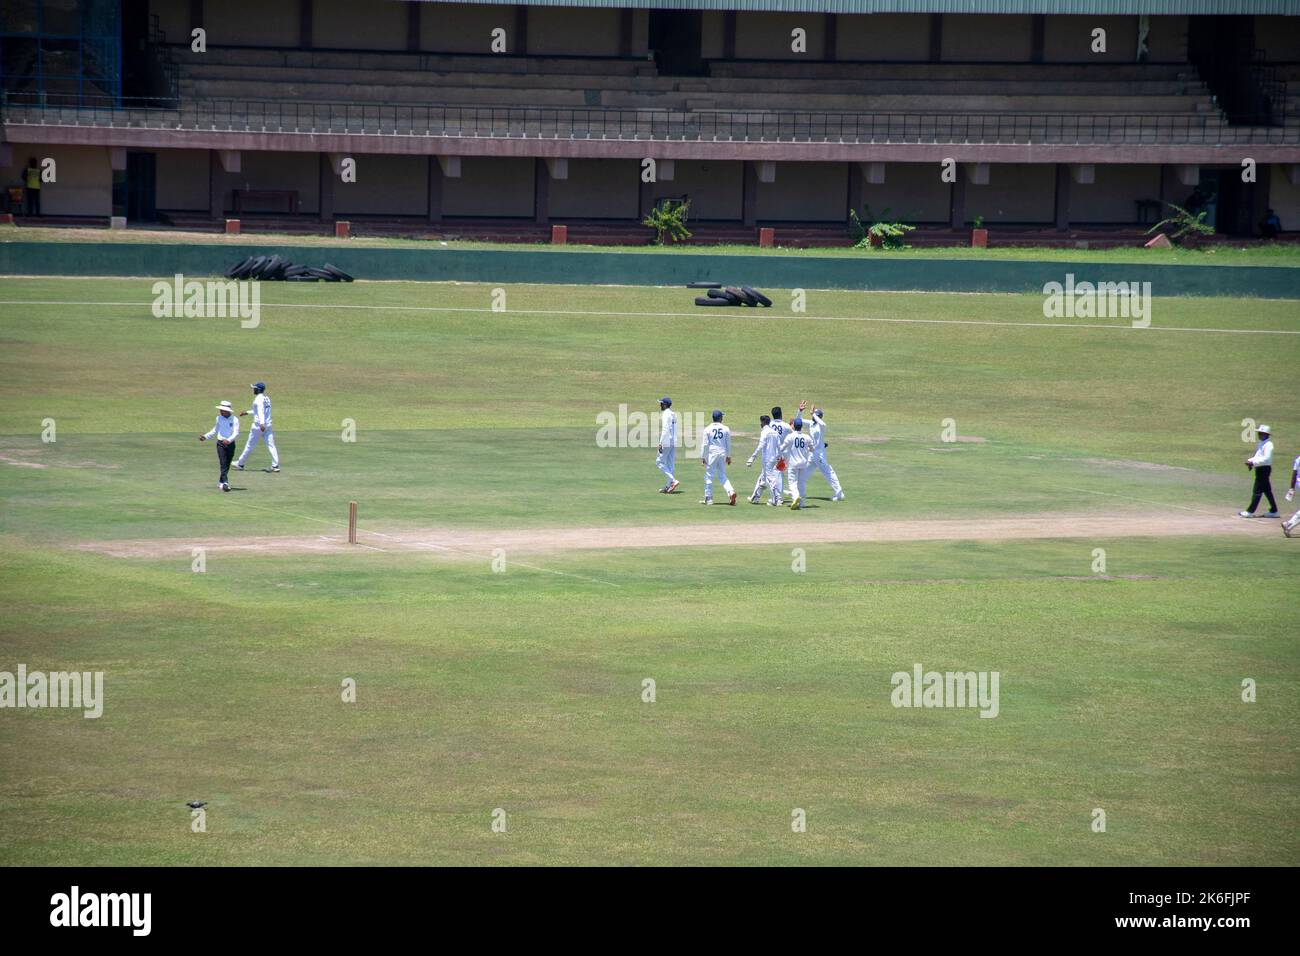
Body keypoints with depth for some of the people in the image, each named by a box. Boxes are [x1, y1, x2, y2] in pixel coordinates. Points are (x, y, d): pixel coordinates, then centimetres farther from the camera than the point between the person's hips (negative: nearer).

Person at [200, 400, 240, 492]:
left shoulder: (234, 420, -6)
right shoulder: (219, 418, 7)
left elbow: (236, 433, -16)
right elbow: (215, 431, 21)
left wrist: (229, 440, -33)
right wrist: (205, 437, 13)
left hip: (230, 444, -1)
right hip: (221, 444, 1)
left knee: (227, 465, 8)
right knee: (223, 464, -13)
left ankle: (220, 482, 25)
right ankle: (225, 483, -23)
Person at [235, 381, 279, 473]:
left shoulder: (259, 399, -12)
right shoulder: (267, 398, 15)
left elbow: (261, 411, -27)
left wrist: (261, 424, -40)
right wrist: (247, 413, 34)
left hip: (258, 425, -8)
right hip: (268, 425, 8)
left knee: (250, 445, 5)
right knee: (271, 445, 1)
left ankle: (240, 464, 17)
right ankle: (275, 465, -9)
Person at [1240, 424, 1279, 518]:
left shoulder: (1268, 445, -15)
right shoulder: (1261, 444, 15)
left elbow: (1266, 459, -23)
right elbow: (1257, 457, 23)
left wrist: (1253, 462, -24)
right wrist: (1250, 461, 3)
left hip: (1264, 468, -10)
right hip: (1259, 469, 10)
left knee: (1257, 491, -7)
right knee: (1267, 490, 13)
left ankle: (1250, 512, -5)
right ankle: (1274, 511, 17)